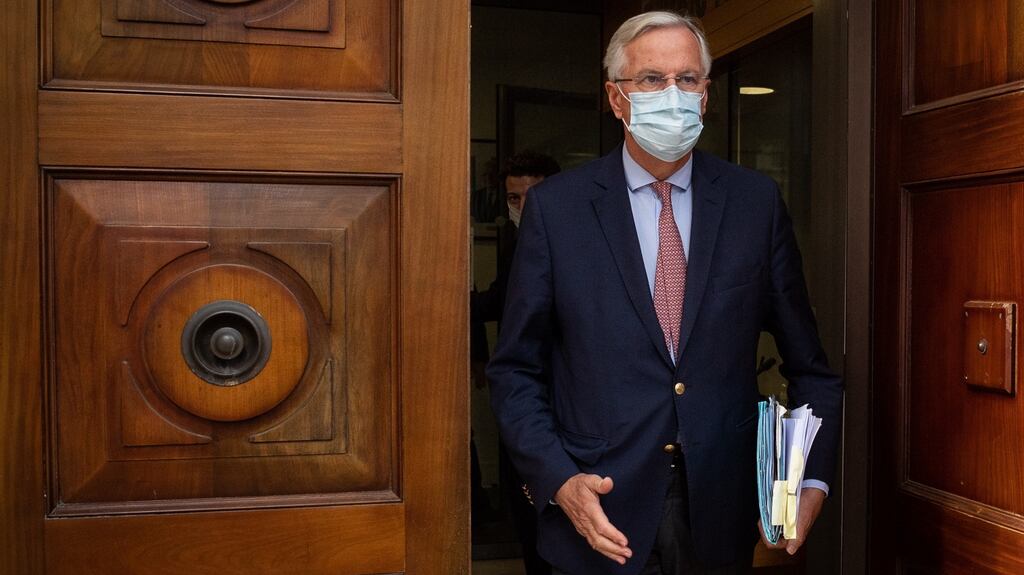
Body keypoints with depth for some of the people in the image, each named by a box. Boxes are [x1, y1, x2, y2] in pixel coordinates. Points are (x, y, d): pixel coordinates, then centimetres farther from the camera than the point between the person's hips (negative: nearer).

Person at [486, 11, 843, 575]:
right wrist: (558, 481, -12)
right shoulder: (555, 206, -4)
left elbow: (808, 364, 6)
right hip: (599, 515, -1)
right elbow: (515, 370, -1)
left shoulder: (757, 201, 0)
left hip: (720, 519, 2)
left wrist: (813, 479, -5)